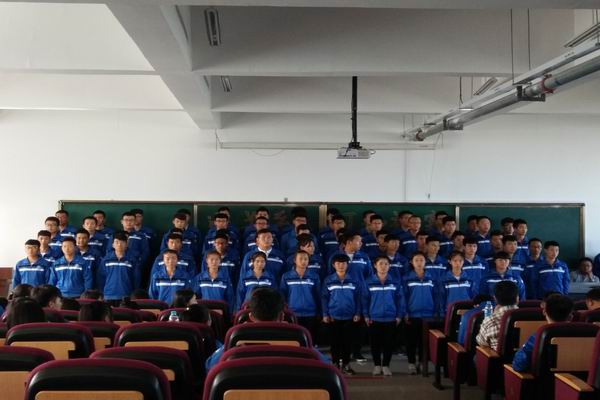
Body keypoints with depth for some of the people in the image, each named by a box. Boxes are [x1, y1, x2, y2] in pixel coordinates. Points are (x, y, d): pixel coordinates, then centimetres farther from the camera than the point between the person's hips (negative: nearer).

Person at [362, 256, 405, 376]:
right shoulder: (369, 282, -2)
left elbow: (400, 299, 2)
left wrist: (399, 316, -3)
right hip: (374, 319, 0)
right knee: (375, 343, 7)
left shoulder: (395, 282, 1)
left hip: (390, 319, 1)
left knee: (389, 343, 6)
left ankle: (386, 365, 19)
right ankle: (377, 365, 21)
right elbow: (365, 300, 0)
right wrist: (366, 315, -4)